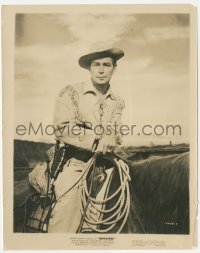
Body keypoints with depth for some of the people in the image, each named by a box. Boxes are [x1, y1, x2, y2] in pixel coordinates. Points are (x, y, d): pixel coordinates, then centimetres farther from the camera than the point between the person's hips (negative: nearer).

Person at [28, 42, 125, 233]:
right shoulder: (71, 92, 0)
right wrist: (97, 140, -18)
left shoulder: (117, 102, 13)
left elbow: (117, 135, 12)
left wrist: (110, 139, -12)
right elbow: (62, 129, -12)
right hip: (73, 161, -4)